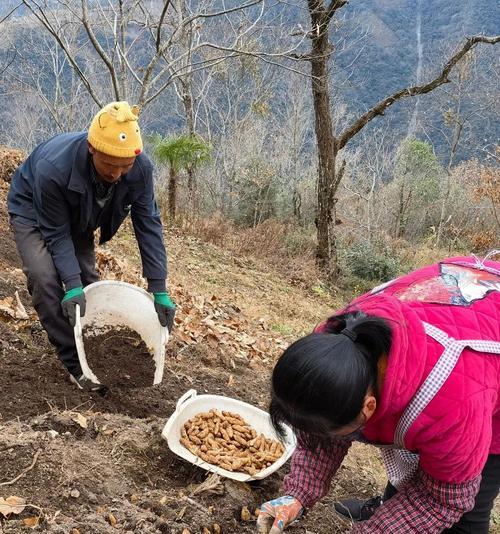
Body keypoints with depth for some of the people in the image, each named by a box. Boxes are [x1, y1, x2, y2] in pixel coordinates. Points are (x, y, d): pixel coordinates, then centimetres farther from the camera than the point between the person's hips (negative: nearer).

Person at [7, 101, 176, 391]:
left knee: (88, 280, 2)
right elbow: (57, 233, -30)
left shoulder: (141, 168, -32)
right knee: (45, 278, -22)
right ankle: (75, 362, -11)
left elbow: (148, 225, -24)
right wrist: (72, 285, -37)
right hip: (32, 211, -4)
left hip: (79, 217, 4)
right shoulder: (53, 168, -43)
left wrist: (159, 290, -25)